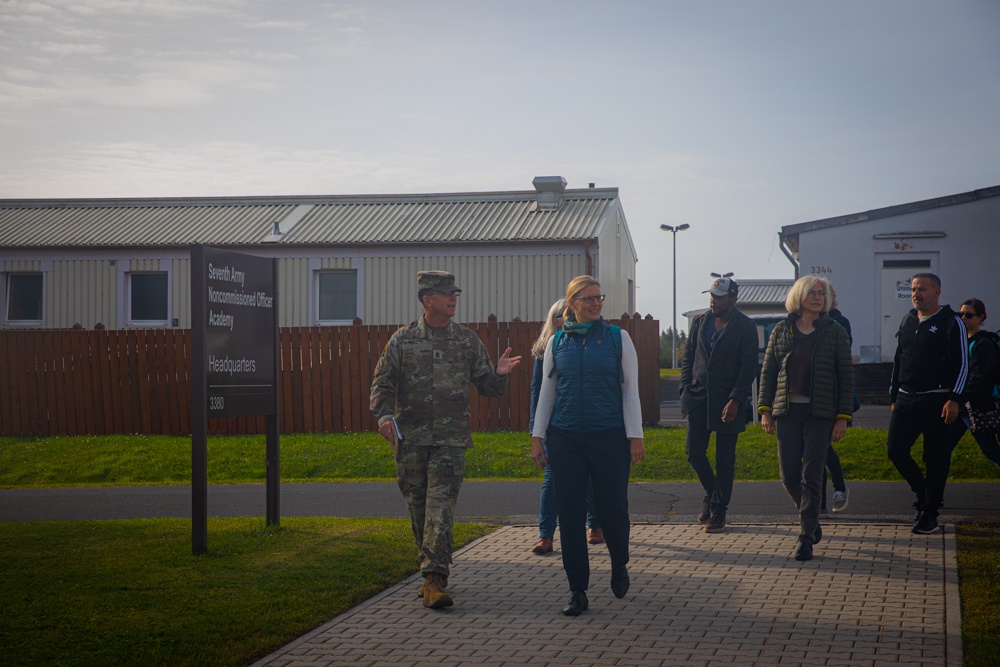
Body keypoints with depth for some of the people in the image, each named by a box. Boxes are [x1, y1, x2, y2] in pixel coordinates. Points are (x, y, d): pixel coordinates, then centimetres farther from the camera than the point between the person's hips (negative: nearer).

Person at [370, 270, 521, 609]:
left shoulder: (467, 339, 8)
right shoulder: (403, 339, 5)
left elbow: (486, 386, 12)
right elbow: (382, 382, 3)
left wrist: (499, 375, -11)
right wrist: (383, 415, -14)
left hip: (450, 438, -1)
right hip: (410, 437, 1)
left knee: (440, 506, -12)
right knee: (418, 507, 8)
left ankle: (435, 580, -17)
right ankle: (430, 571, 24)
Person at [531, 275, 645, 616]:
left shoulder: (618, 338, 2)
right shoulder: (557, 342, 8)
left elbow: (630, 390, 2)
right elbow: (546, 392, 12)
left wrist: (635, 436, -4)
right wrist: (537, 436, 8)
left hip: (609, 436, -2)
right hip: (565, 438, 2)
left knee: (613, 509, -2)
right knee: (570, 514, 1)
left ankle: (619, 566, 29)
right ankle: (577, 590, 9)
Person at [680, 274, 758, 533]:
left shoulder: (745, 327, -5)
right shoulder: (700, 322, 9)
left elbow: (749, 368, -9)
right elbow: (688, 357, 15)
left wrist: (735, 400, -16)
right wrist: (685, 389, 4)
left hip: (727, 401, -4)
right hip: (699, 396, 4)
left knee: (725, 459, 1)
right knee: (694, 451, 1)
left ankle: (718, 510, 10)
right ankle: (712, 492, 25)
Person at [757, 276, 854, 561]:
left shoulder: (835, 332, 1)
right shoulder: (781, 330, 7)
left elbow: (846, 377, 2)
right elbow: (767, 372, 10)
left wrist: (843, 417, -5)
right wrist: (765, 409, 2)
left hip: (820, 413, -2)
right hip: (787, 411, 2)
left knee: (811, 476, -5)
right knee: (789, 476, 3)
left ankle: (806, 538, 1)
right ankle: (811, 520, 28)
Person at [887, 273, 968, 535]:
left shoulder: (951, 323, -3)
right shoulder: (907, 322, 15)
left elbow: (962, 364, -7)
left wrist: (954, 399, -15)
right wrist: (894, 397, 18)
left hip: (936, 401, -6)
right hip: (906, 400, 6)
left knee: (936, 457, 0)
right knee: (895, 449, -2)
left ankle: (930, 513, 8)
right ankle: (923, 492, 19)